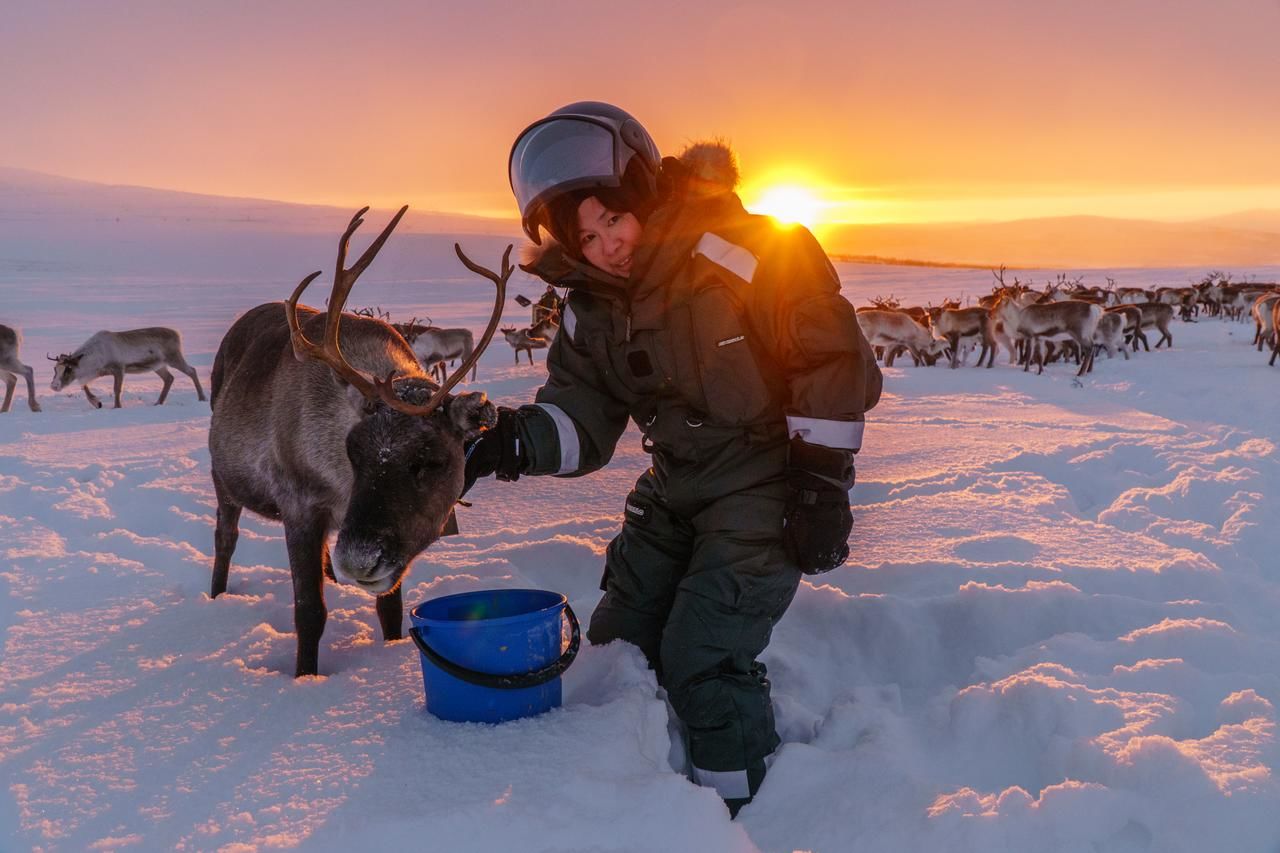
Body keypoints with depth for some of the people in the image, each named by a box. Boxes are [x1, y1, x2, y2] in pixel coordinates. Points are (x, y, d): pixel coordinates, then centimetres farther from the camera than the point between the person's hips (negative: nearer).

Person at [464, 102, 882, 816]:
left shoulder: (737, 252, -22)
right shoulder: (593, 309, 0)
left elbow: (834, 357, -18)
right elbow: (582, 416, 1)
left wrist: (823, 484, -18)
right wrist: (512, 442, -21)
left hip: (769, 482, -7)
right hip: (677, 487, 8)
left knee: (704, 657, -12)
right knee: (618, 642, 12)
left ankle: (738, 810, 13)